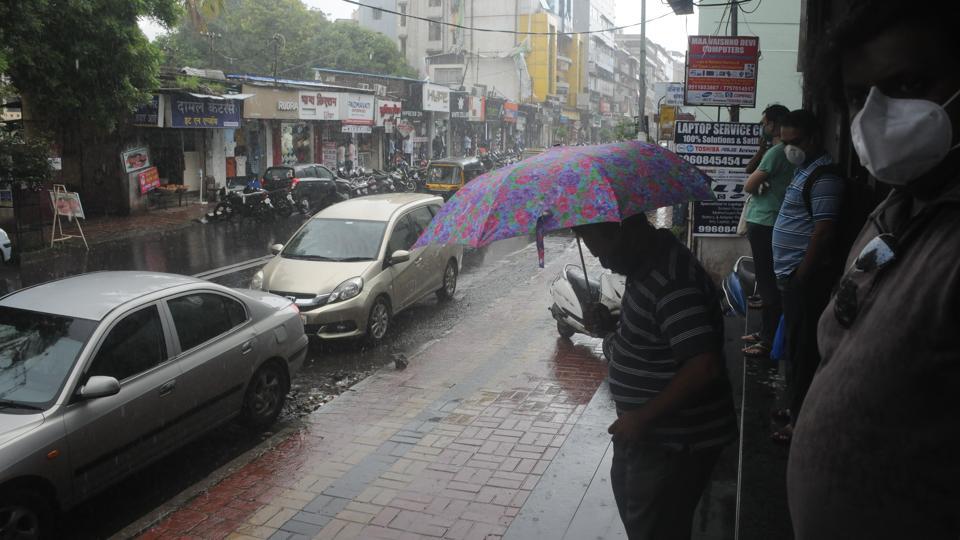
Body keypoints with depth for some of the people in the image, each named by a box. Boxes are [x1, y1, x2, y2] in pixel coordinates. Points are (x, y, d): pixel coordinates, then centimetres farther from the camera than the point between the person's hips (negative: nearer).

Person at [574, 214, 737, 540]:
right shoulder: (650, 264, 3)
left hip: (672, 443, -10)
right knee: (632, 505, 29)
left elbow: (703, 367, -34)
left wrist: (643, 417, -25)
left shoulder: (672, 281, -29)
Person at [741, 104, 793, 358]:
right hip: (766, 223, 11)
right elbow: (749, 168, 21)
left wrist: (757, 182, 4)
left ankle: (768, 340, -1)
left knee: (767, 283, -6)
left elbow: (749, 185, -16)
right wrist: (761, 149, 9)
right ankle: (765, 332, 28)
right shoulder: (778, 151, 15)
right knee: (767, 281, 17)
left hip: (764, 225, -11)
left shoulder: (776, 152, -16)